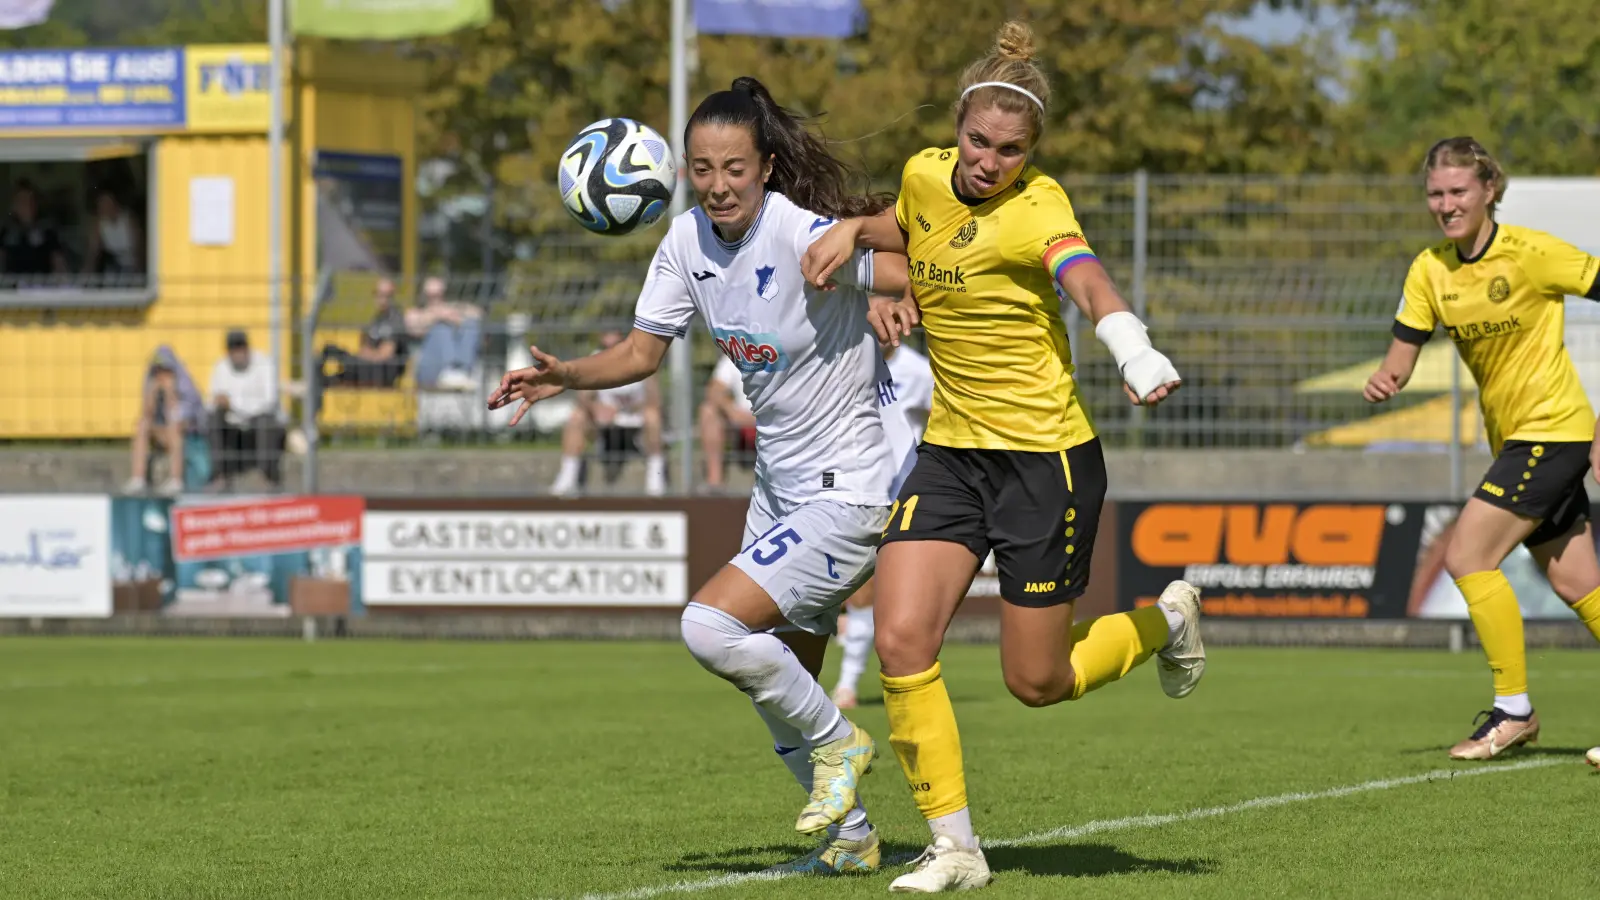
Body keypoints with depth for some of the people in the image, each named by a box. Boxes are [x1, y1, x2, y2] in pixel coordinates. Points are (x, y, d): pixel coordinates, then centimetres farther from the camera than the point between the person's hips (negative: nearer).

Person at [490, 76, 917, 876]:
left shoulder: (804, 236, -24)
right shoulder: (690, 239, -3)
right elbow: (643, 351, 5)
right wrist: (564, 376, -11)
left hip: (845, 494, -8)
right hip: (778, 488, 8)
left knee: (709, 627, -21)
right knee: (777, 692, 15)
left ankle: (836, 741, 2)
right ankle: (849, 840, 33)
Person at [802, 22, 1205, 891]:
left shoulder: (1036, 209, -19)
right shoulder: (926, 173, 0)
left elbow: (1089, 282, -41)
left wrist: (1136, 353, -61)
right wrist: (854, 232, 4)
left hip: (1046, 459, -5)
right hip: (950, 451, 6)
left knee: (1037, 681, 4)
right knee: (901, 641, -12)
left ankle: (1164, 620, 35)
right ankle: (954, 845, 1)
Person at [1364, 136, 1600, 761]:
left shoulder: (1530, 254, -17)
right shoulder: (1431, 270, 2)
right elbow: (1402, 354, 4)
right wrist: (1384, 380, -23)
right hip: (1511, 437, 7)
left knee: (1467, 555, -15)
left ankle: (1513, 709, -7)